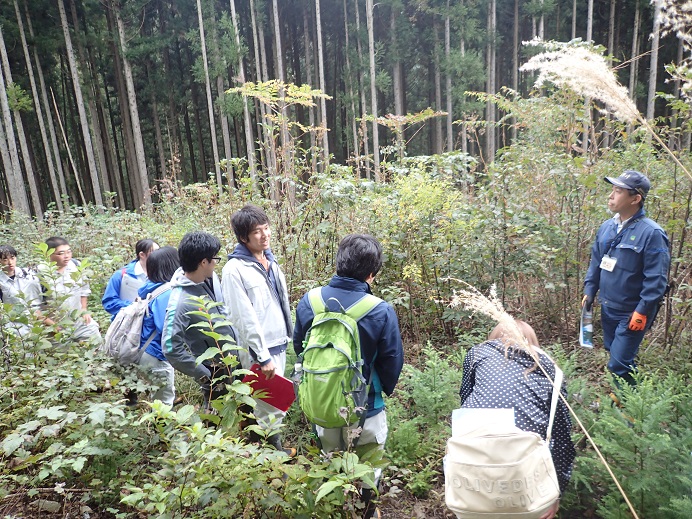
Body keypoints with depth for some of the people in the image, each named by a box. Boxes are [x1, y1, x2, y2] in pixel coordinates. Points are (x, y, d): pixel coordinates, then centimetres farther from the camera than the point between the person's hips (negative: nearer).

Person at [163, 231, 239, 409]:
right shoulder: (181, 301, -28)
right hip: (215, 371, -7)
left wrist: (239, 341, 12)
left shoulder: (211, 278, -5)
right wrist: (204, 375, -21)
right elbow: (171, 348, -28)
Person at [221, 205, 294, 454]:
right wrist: (263, 357, -19)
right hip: (259, 350, -8)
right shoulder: (235, 269, -18)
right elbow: (245, 318, -20)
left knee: (273, 405, 21)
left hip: (279, 344, 8)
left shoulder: (270, 260, 7)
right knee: (271, 409, 2)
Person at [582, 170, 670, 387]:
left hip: (632, 313, -7)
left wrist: (642, 312, -20)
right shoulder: (607, 227, 2)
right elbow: (596, 262, 14)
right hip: (608, 308, 7)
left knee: (618, 365, -5)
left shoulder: (651, 233, -19)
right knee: (614, 352, 22)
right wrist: (589, 291, 9)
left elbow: (656, 279, -19)